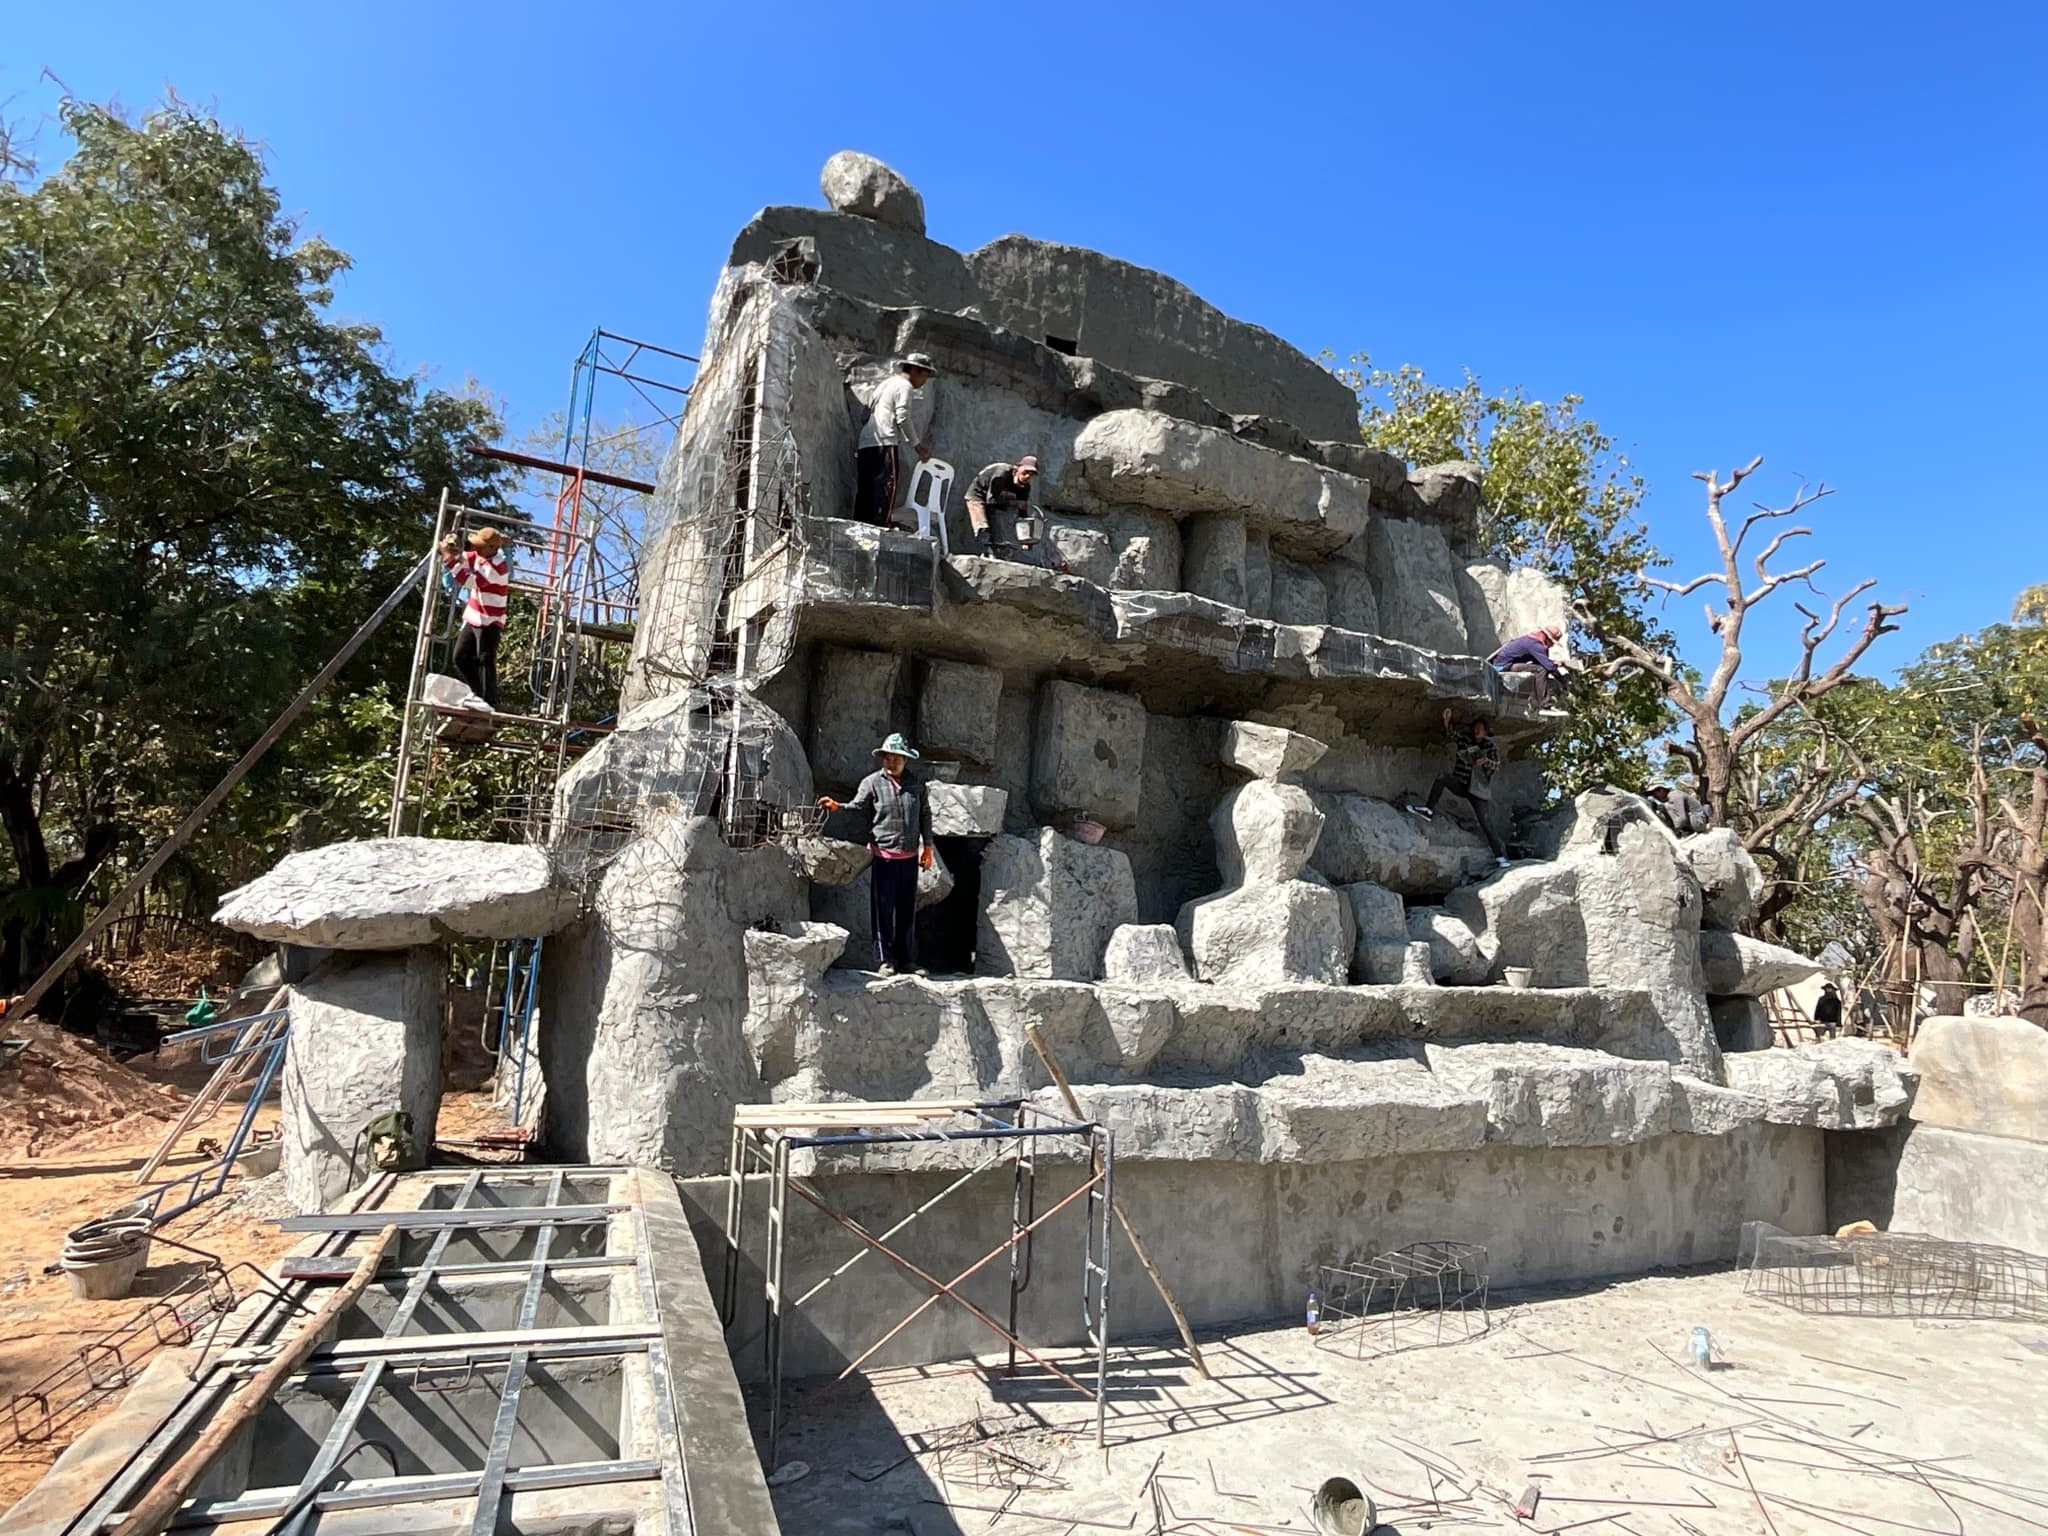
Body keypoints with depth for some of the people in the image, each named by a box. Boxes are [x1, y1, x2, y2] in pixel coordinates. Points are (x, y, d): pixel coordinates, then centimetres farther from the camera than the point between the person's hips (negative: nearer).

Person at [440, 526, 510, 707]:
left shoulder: (496, 565, -23)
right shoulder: (480, 556, 5)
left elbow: (470, 581, -30)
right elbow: (463, 557, 19)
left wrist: (450, 558, -28)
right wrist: (451, 548, -3)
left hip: (489, 622, -10)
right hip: (474, 618, 10)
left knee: (485, 662, -10)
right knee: (461, 657, 13)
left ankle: (489, 704, -6)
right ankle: (476, 696, 23)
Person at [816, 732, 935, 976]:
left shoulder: (916, 784, 8)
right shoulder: (872, 783, -2)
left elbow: (925, 814, 14)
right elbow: (857, 807, -10)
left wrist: (927, 846, 11)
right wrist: (837, 806, -31)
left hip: (909, 856, 3)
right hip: (883, 855, -3)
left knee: (908, 909, 10)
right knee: (883, 909, -2)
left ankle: (907, 959, 20)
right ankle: (886, 959, 8)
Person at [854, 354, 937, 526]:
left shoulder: (887, 383, 28)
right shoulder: (904, 386, 0)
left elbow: (866, 414, 26)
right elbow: (903, 418, -9)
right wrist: (917, 445, -4)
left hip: (866, 444, 9)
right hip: (884, 444, -9)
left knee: (866, 492, 5)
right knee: (886, 489, -13)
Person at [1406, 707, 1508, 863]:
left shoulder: (1491, 746, 1)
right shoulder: (1465, 740, 7)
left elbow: (1496, 766, -9)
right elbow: (1451, 734, -8)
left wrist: (1486, 761, -31)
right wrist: (1447, 720, -27)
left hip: (1478, 788, -3)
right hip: (1461, 784, 3)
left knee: (1483, 820, -11)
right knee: (1442, 778, -24)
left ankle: (1500, 855, -5)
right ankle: (1429, 810, -20)